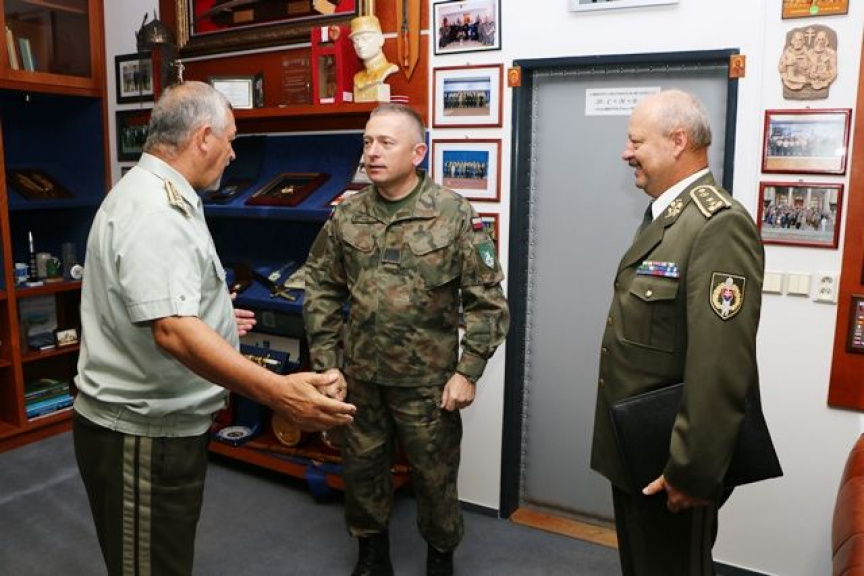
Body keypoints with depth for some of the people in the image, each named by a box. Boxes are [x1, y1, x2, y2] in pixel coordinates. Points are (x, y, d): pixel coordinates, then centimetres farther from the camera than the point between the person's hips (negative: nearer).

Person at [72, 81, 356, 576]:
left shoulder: (158, 196, 11)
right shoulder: (154, 211, -24)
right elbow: (173, 331, -36)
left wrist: (211, 318, 31)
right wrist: (277, 392, -44)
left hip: (165, 422, 10)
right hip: (142, 433, -10)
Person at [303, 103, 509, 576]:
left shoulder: (455, 215, -11)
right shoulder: (346, 217, -1)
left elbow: (487, 301, -9)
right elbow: (321, 293, 5)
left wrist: (467, 372, -12)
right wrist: (326, 363, 1)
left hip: (428, 379, -3)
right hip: (360, 375, 3)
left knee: (435, 474, 13)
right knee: (362, 466, 18)